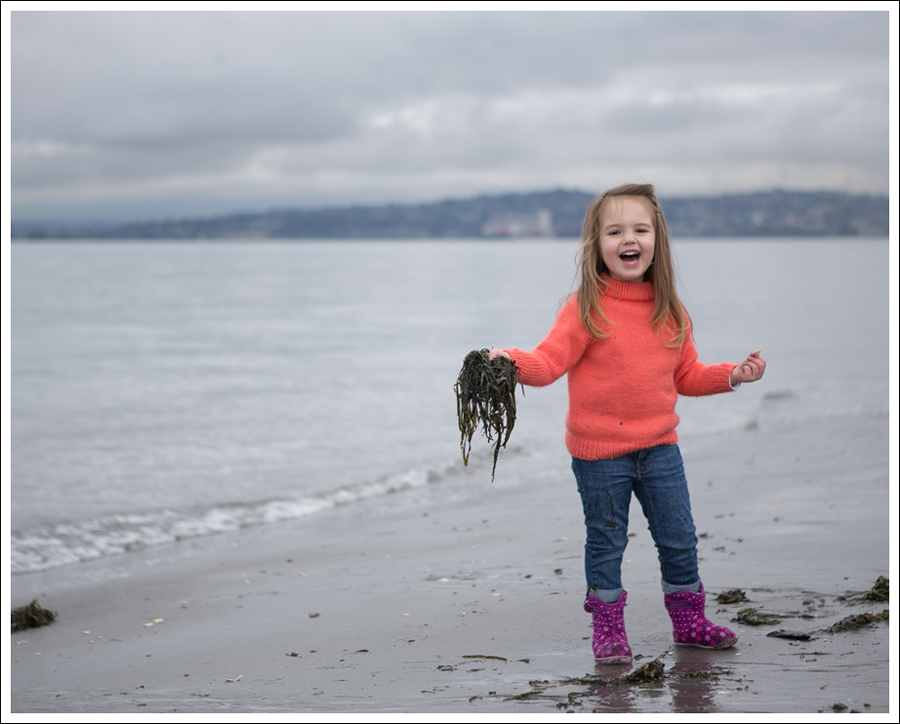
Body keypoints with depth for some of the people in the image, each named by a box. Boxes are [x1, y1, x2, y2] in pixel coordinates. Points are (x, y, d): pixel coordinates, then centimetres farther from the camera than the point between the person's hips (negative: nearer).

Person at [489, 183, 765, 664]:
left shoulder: (669, 312, 4)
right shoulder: (587, 308, -11)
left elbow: (686, 375, 15)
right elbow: (550, 362, -17)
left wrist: (732, 375, 6)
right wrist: (512, 362, -35)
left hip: (659, 447, 4)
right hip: (600, 452, -4)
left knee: (679, 538, 12)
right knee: (606, 542, 8)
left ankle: (689, 620, 30)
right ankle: (608, 628, 23)